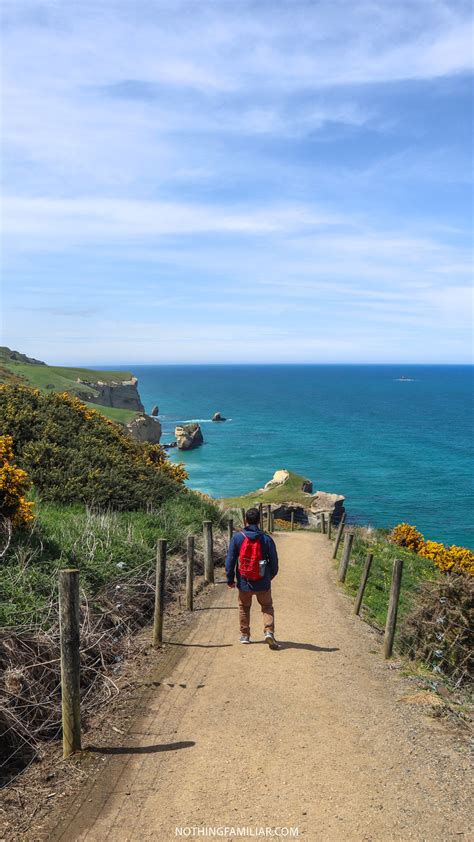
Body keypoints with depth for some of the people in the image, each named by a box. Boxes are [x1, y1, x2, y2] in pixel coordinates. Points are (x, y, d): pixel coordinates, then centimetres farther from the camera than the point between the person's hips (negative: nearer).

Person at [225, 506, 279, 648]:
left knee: (244, 608, 21)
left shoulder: (237, 537, -9)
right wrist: (270, 576, 18)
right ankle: (269, 632, -3)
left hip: (244, 583, 1)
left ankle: (244, 635, 28)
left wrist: (230, 579, 7)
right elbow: (274, 561, -1)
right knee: (267, 607, 16)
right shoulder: (266, 539, -9)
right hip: (262, 583, 0)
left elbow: (230, 560, -5)